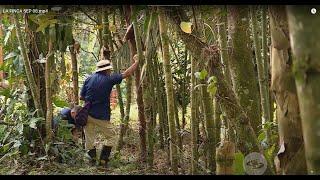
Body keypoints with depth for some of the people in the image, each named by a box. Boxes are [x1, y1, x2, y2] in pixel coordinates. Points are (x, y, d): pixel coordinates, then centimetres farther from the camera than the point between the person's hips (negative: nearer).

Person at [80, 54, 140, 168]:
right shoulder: (109, 79, -7)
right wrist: (136, 62, 11)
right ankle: (103, 161, 3)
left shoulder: (89, 79, 4)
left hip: (88, 114, 4)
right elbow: (127, 73, -1)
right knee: (112, 137, 10)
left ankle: (92, 159, 11)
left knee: (89, 138, 14)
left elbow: (81, 97, 6)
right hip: (101, 116, -4)